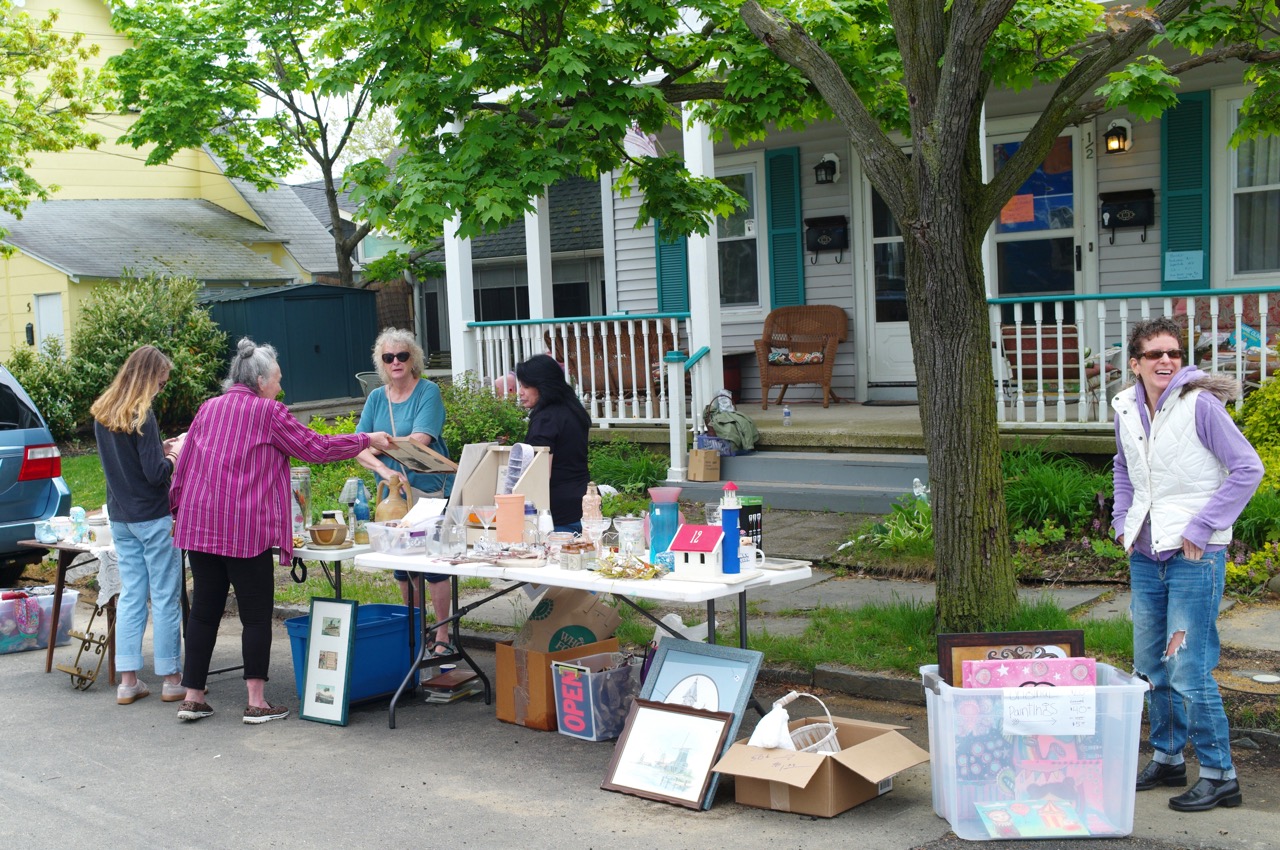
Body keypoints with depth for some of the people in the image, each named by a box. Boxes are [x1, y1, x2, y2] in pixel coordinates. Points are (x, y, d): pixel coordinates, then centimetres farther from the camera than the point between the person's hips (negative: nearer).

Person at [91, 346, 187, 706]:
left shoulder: (103, 415, 7)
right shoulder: (141, 415, -17)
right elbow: (156, 473, -18)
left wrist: (160, 448, 11)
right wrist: (175, 455, 0)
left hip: (120, 518, 7)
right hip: (153, 518, -7)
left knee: (131, 596, 11)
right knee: (166, 598, 1)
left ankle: (128, 681, 11)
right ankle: (171, 680, 7)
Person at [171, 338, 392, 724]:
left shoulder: (208, 409, 13)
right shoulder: (268, 412, -4)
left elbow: (183, 465, 16)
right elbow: (316, 448, -3)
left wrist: (179, 507, 27)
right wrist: (368, 440, 7)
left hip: (199, 525, 6)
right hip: (246, 528, -6)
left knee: (204, 610, 11)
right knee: (257, 614, 2)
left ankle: (192, 697, 15)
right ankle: (256, 702, 2)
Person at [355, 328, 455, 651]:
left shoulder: (428, 392, -7)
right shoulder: (376, 398, 7)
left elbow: (420, 440, -19)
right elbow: (359, 448, 0)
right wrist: (383, 470, -19)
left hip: (431, 491, -5)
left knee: (434, 565, -2)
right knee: (401, 565, 13)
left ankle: (442, 637, 8)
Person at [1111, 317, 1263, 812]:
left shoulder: (1200, 404, -13)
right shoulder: (1126, 409, 5)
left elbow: (1247, 468, -14)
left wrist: (1201, 529, -14)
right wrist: (1123, 522, 12)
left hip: (1194, 555, -7)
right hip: (1145, 555, 7)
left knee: (1188, 671, -8)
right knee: (1150, 667, 15)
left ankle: (1219, 776, 5)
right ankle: (1167, 759, 31)